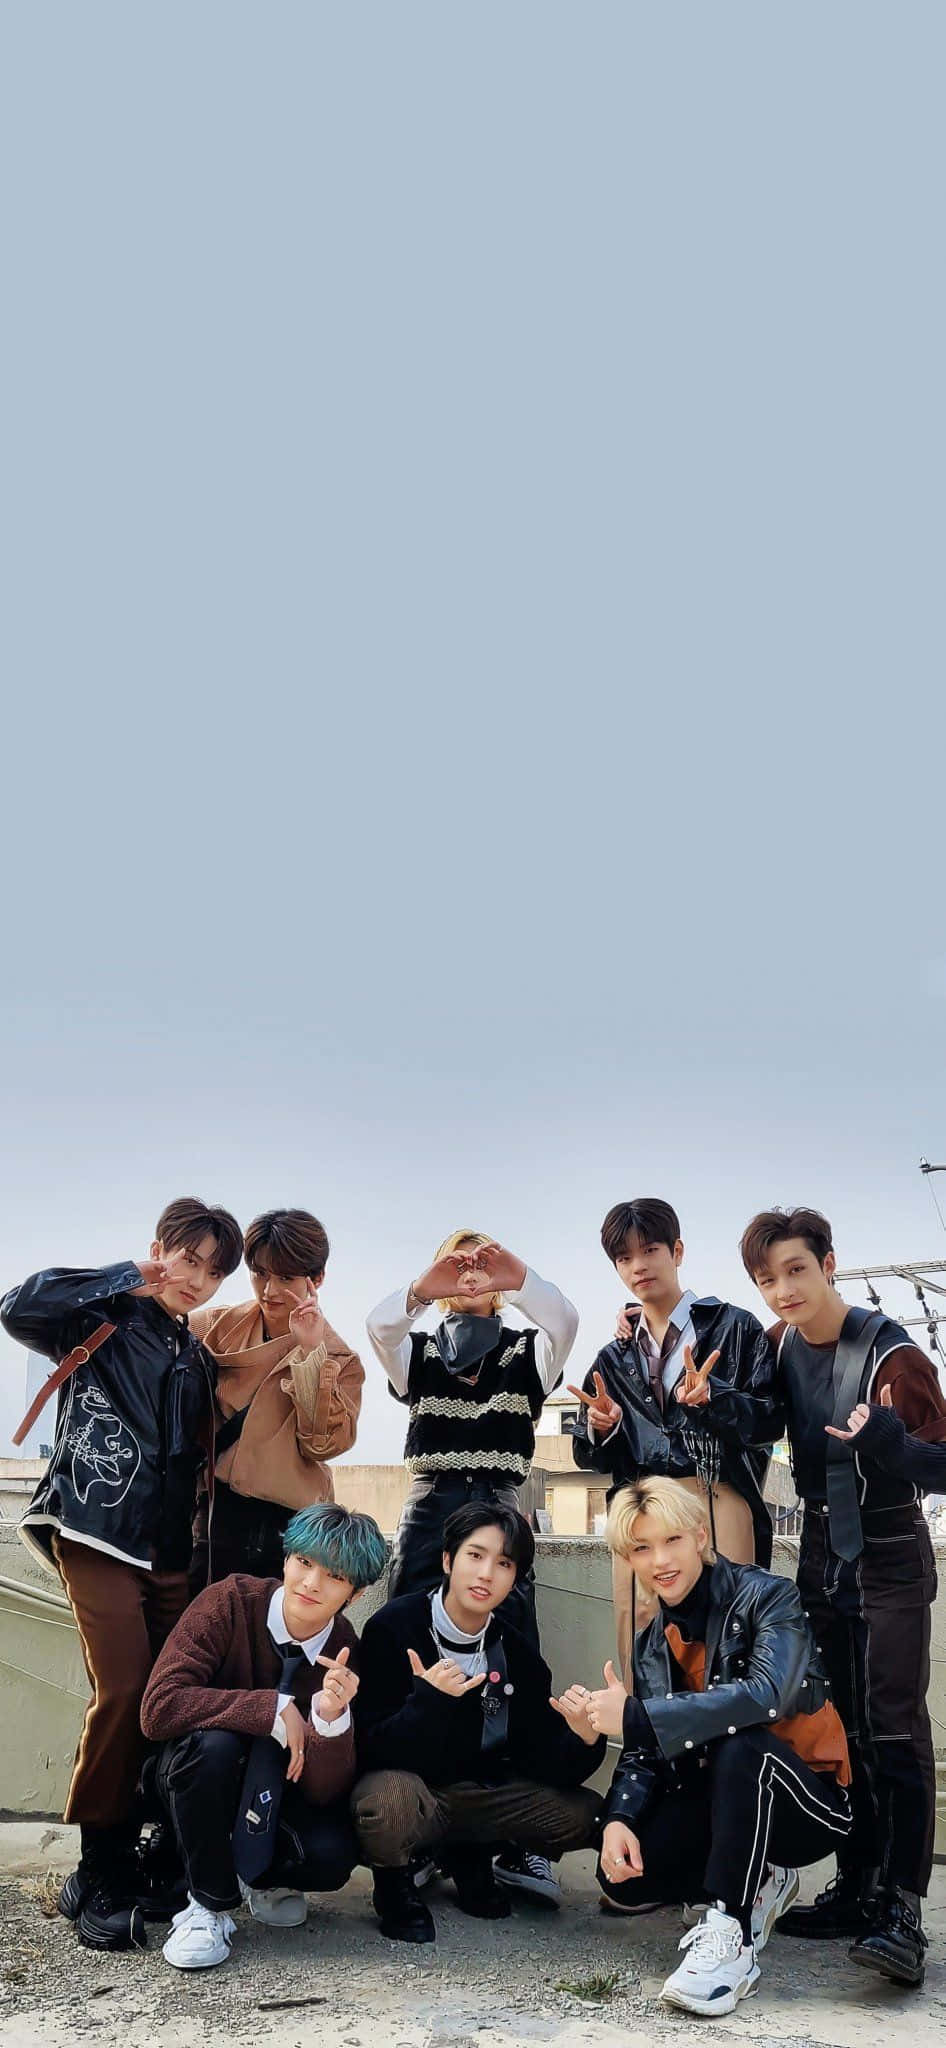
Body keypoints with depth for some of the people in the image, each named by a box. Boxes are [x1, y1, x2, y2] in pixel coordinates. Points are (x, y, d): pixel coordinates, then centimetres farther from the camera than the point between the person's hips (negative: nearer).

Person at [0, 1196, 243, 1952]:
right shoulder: (105, 1322, 1)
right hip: (98, 1534, -6)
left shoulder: (199, 1357, 19)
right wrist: (126, 1280, -13)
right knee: (124, 1693, -15)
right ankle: (100, 1878, -3)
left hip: (172, 1547, 6)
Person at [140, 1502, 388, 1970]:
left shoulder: (345, 1657, -16)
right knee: (214, 1742, -35)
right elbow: (158, 1707, -31)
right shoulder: (231, 1602, -22)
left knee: (333, 1854, -28)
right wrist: (272, 1709, -32)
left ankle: (264, 1877, 10)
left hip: (277, 1795, 2)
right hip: (194, 1774, -2)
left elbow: (323, 1791, -18)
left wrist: (331, 1719, -38)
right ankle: (210, 1904, -13)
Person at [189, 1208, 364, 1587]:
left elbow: (324, 1444, -9)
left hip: (285, 1527, -1)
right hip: (211, 1515, 1)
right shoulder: (217, 1328, 7)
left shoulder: (340, 1359, 5)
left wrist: (310, 1352, -14)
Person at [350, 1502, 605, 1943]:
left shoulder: (516, 1653, -1)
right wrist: (428, 1701, -36)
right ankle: (393, 1883, -3)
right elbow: (370, 1749, -20)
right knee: (388, 1799, -39)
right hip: (405, 1788, -5)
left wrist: (582, 1742, -26)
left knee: (582, 1815, -13)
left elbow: (540, 1761, -5)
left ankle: (469, 1853, 13)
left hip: (478, 1792, 5)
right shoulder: (392, 1629, -16)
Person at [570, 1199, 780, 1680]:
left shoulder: (735, 1328, 8)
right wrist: (601, 1428, -3)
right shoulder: (614, 1358, 21)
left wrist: (711, 1398, -18)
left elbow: (770, 1420, 0)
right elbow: (590, 1456, 19)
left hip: (717, 1508, -4)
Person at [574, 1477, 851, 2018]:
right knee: (622, 1878, -17)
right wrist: (619, 1819, -21)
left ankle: (731, 1939, -26)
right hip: (719, 1804, 6)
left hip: (809, 1803, -6)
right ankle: (756, 1886, 10)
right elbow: (644, 1754, 1)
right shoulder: (653, 1642, 5)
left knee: (740, 1745, -36)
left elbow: (766, 1695, -34)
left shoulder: (769, 1597, -15)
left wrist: (636, 1717, -34)